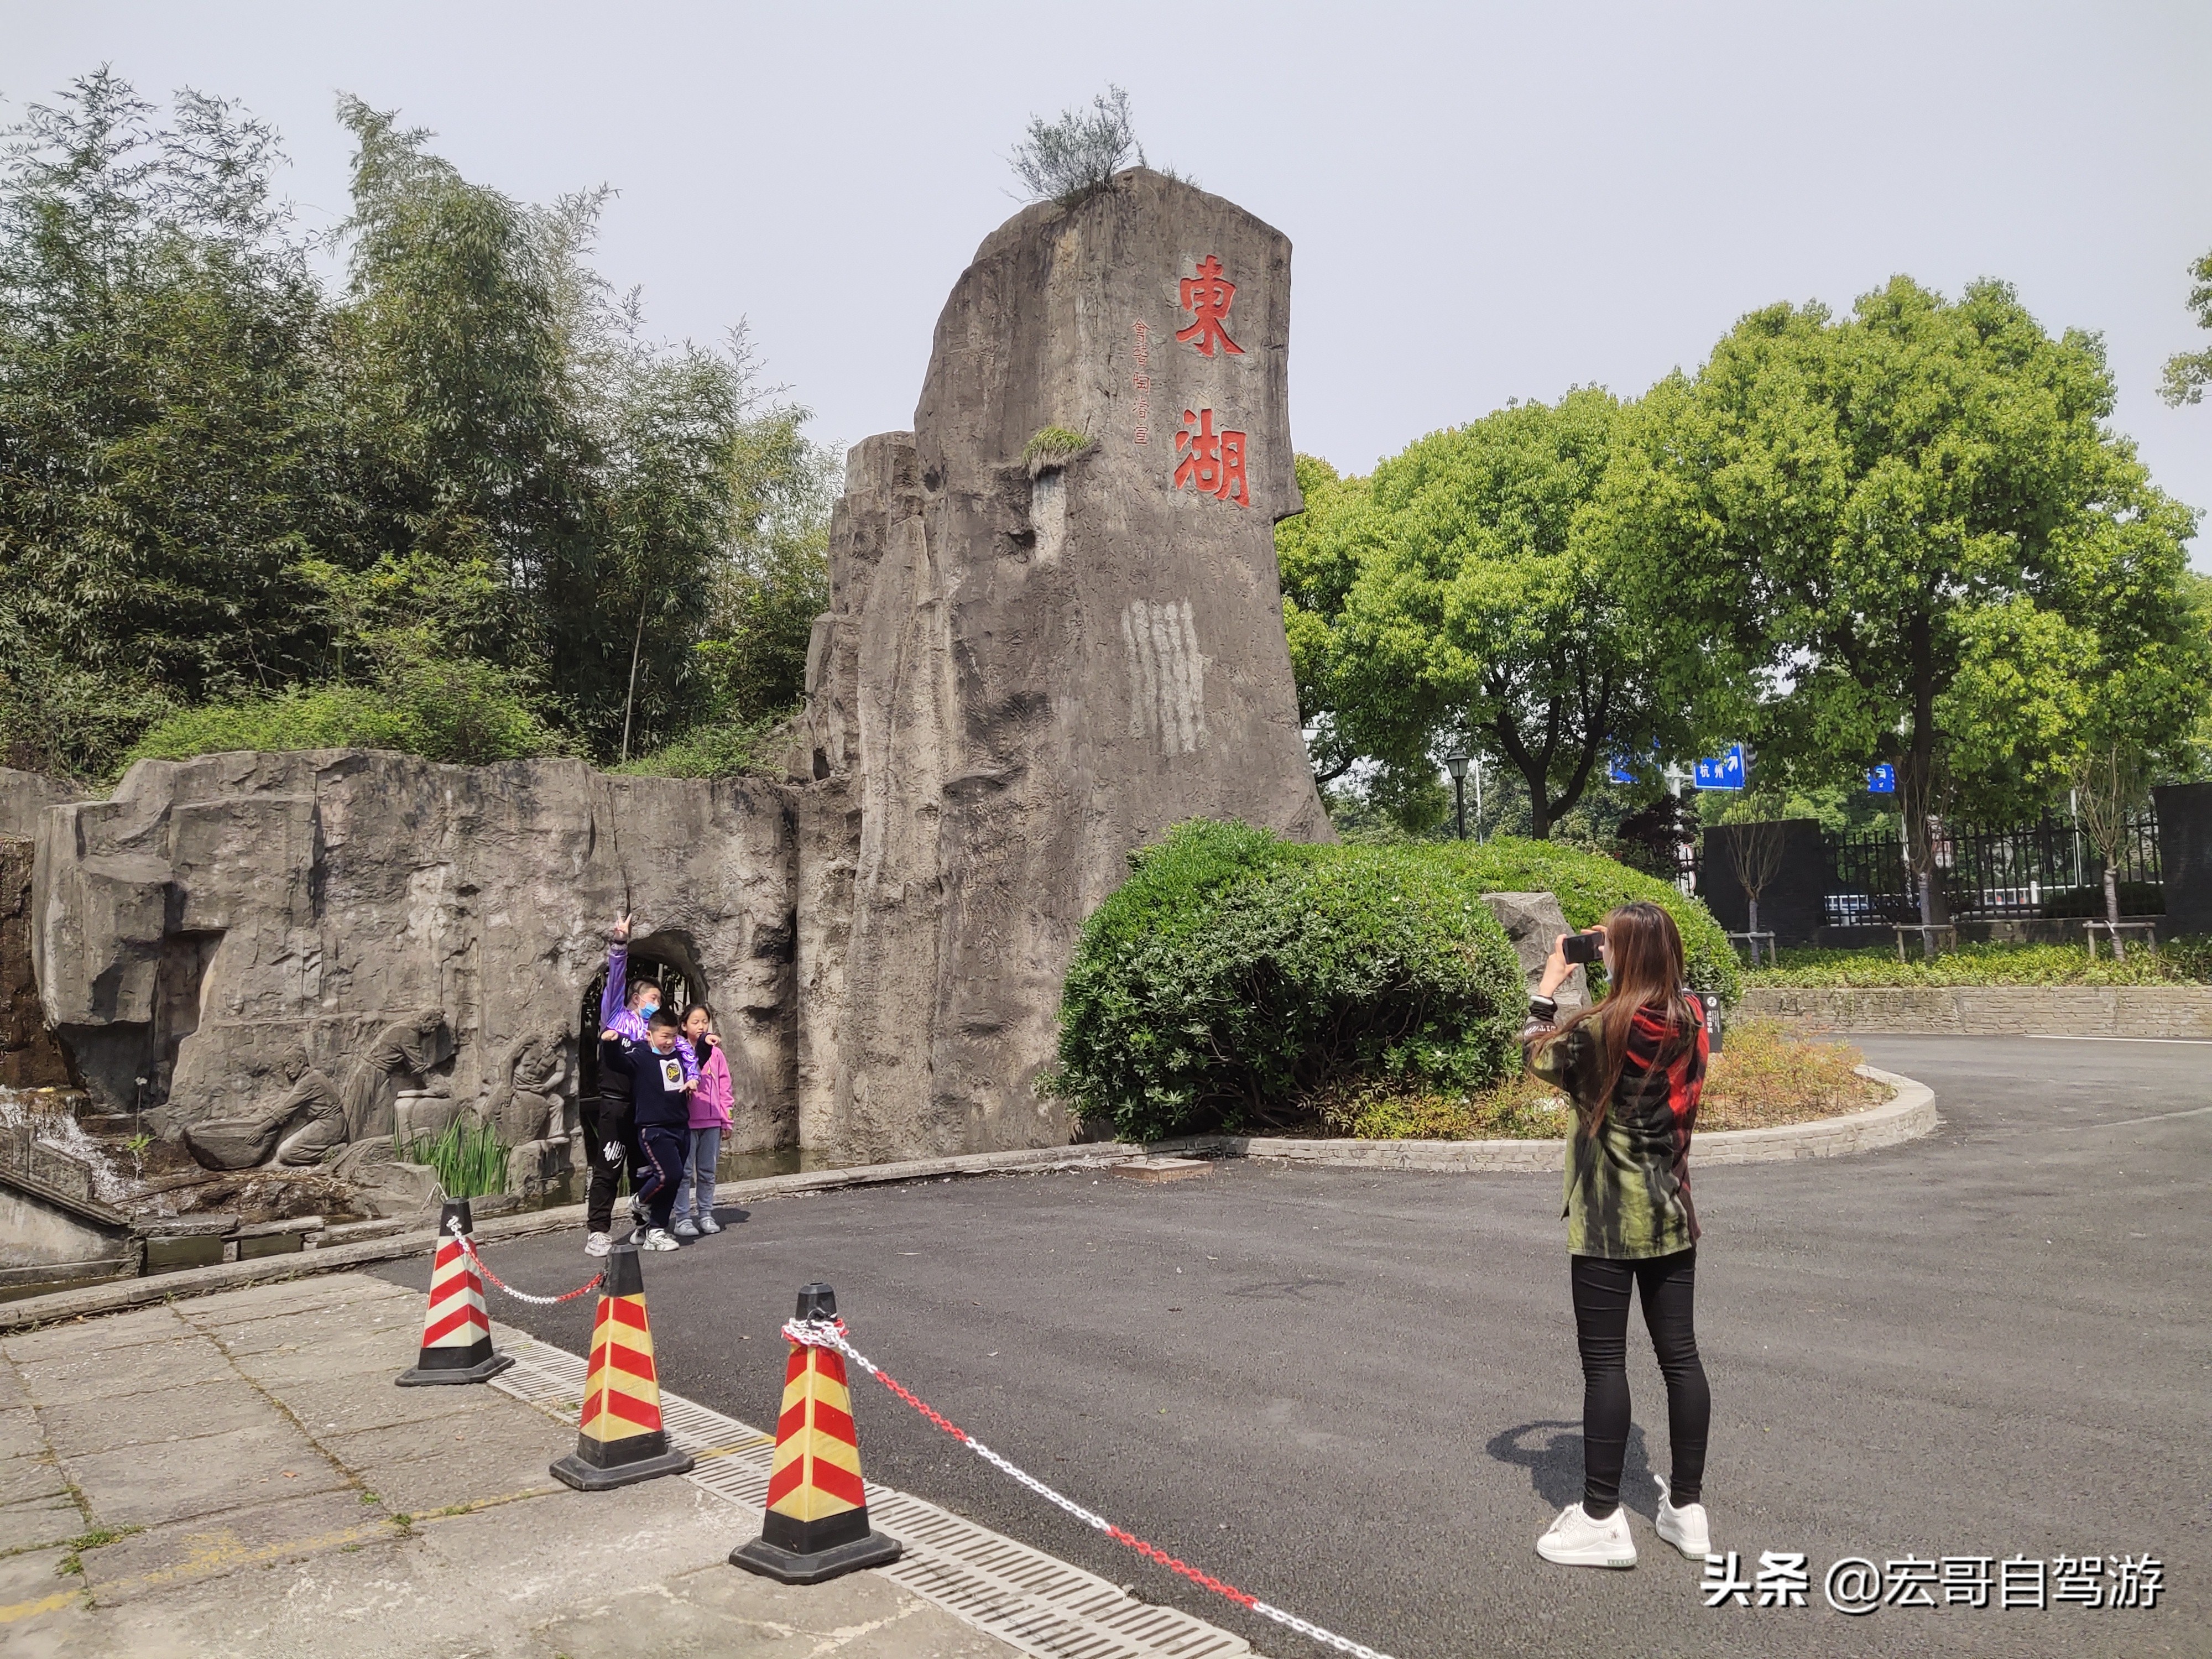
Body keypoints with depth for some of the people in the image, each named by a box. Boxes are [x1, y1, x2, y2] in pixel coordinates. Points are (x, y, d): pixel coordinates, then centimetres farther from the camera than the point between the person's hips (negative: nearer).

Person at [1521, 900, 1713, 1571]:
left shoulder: (1604, 1029, -18)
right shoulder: (1690, 1019, 0)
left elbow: (1540, 1057, -2)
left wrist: (1550, 981, 6)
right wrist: (1613, 961, 11)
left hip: (1607, 1220, -6)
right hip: (1670, 1212, 7)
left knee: (1604, 1362, 1)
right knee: (1679, 1354, 11)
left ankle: (1601, 1519, 8)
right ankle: (1688, 1507, 21)